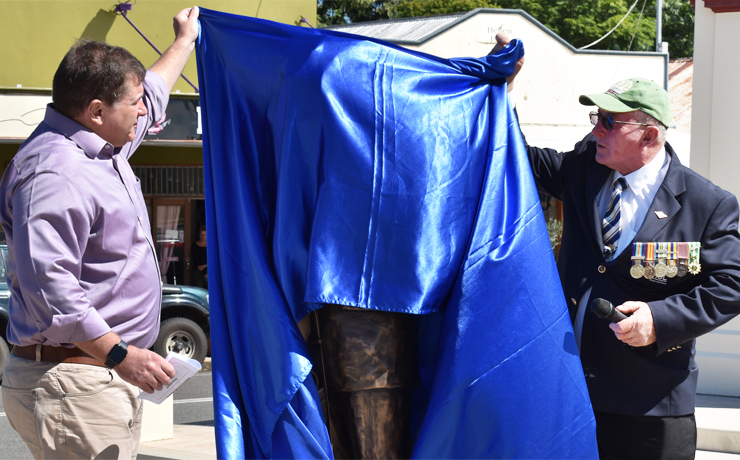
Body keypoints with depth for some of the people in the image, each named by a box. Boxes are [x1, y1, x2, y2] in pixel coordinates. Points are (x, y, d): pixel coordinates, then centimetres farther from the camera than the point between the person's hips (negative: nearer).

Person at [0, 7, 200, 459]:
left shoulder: (102, 150, 16)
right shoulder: (55, 171, -18)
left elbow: (153, 94, 38)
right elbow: (48, 285, -27)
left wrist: (186, 40, 49)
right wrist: (120, 355, -27)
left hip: (106, 379, 10)